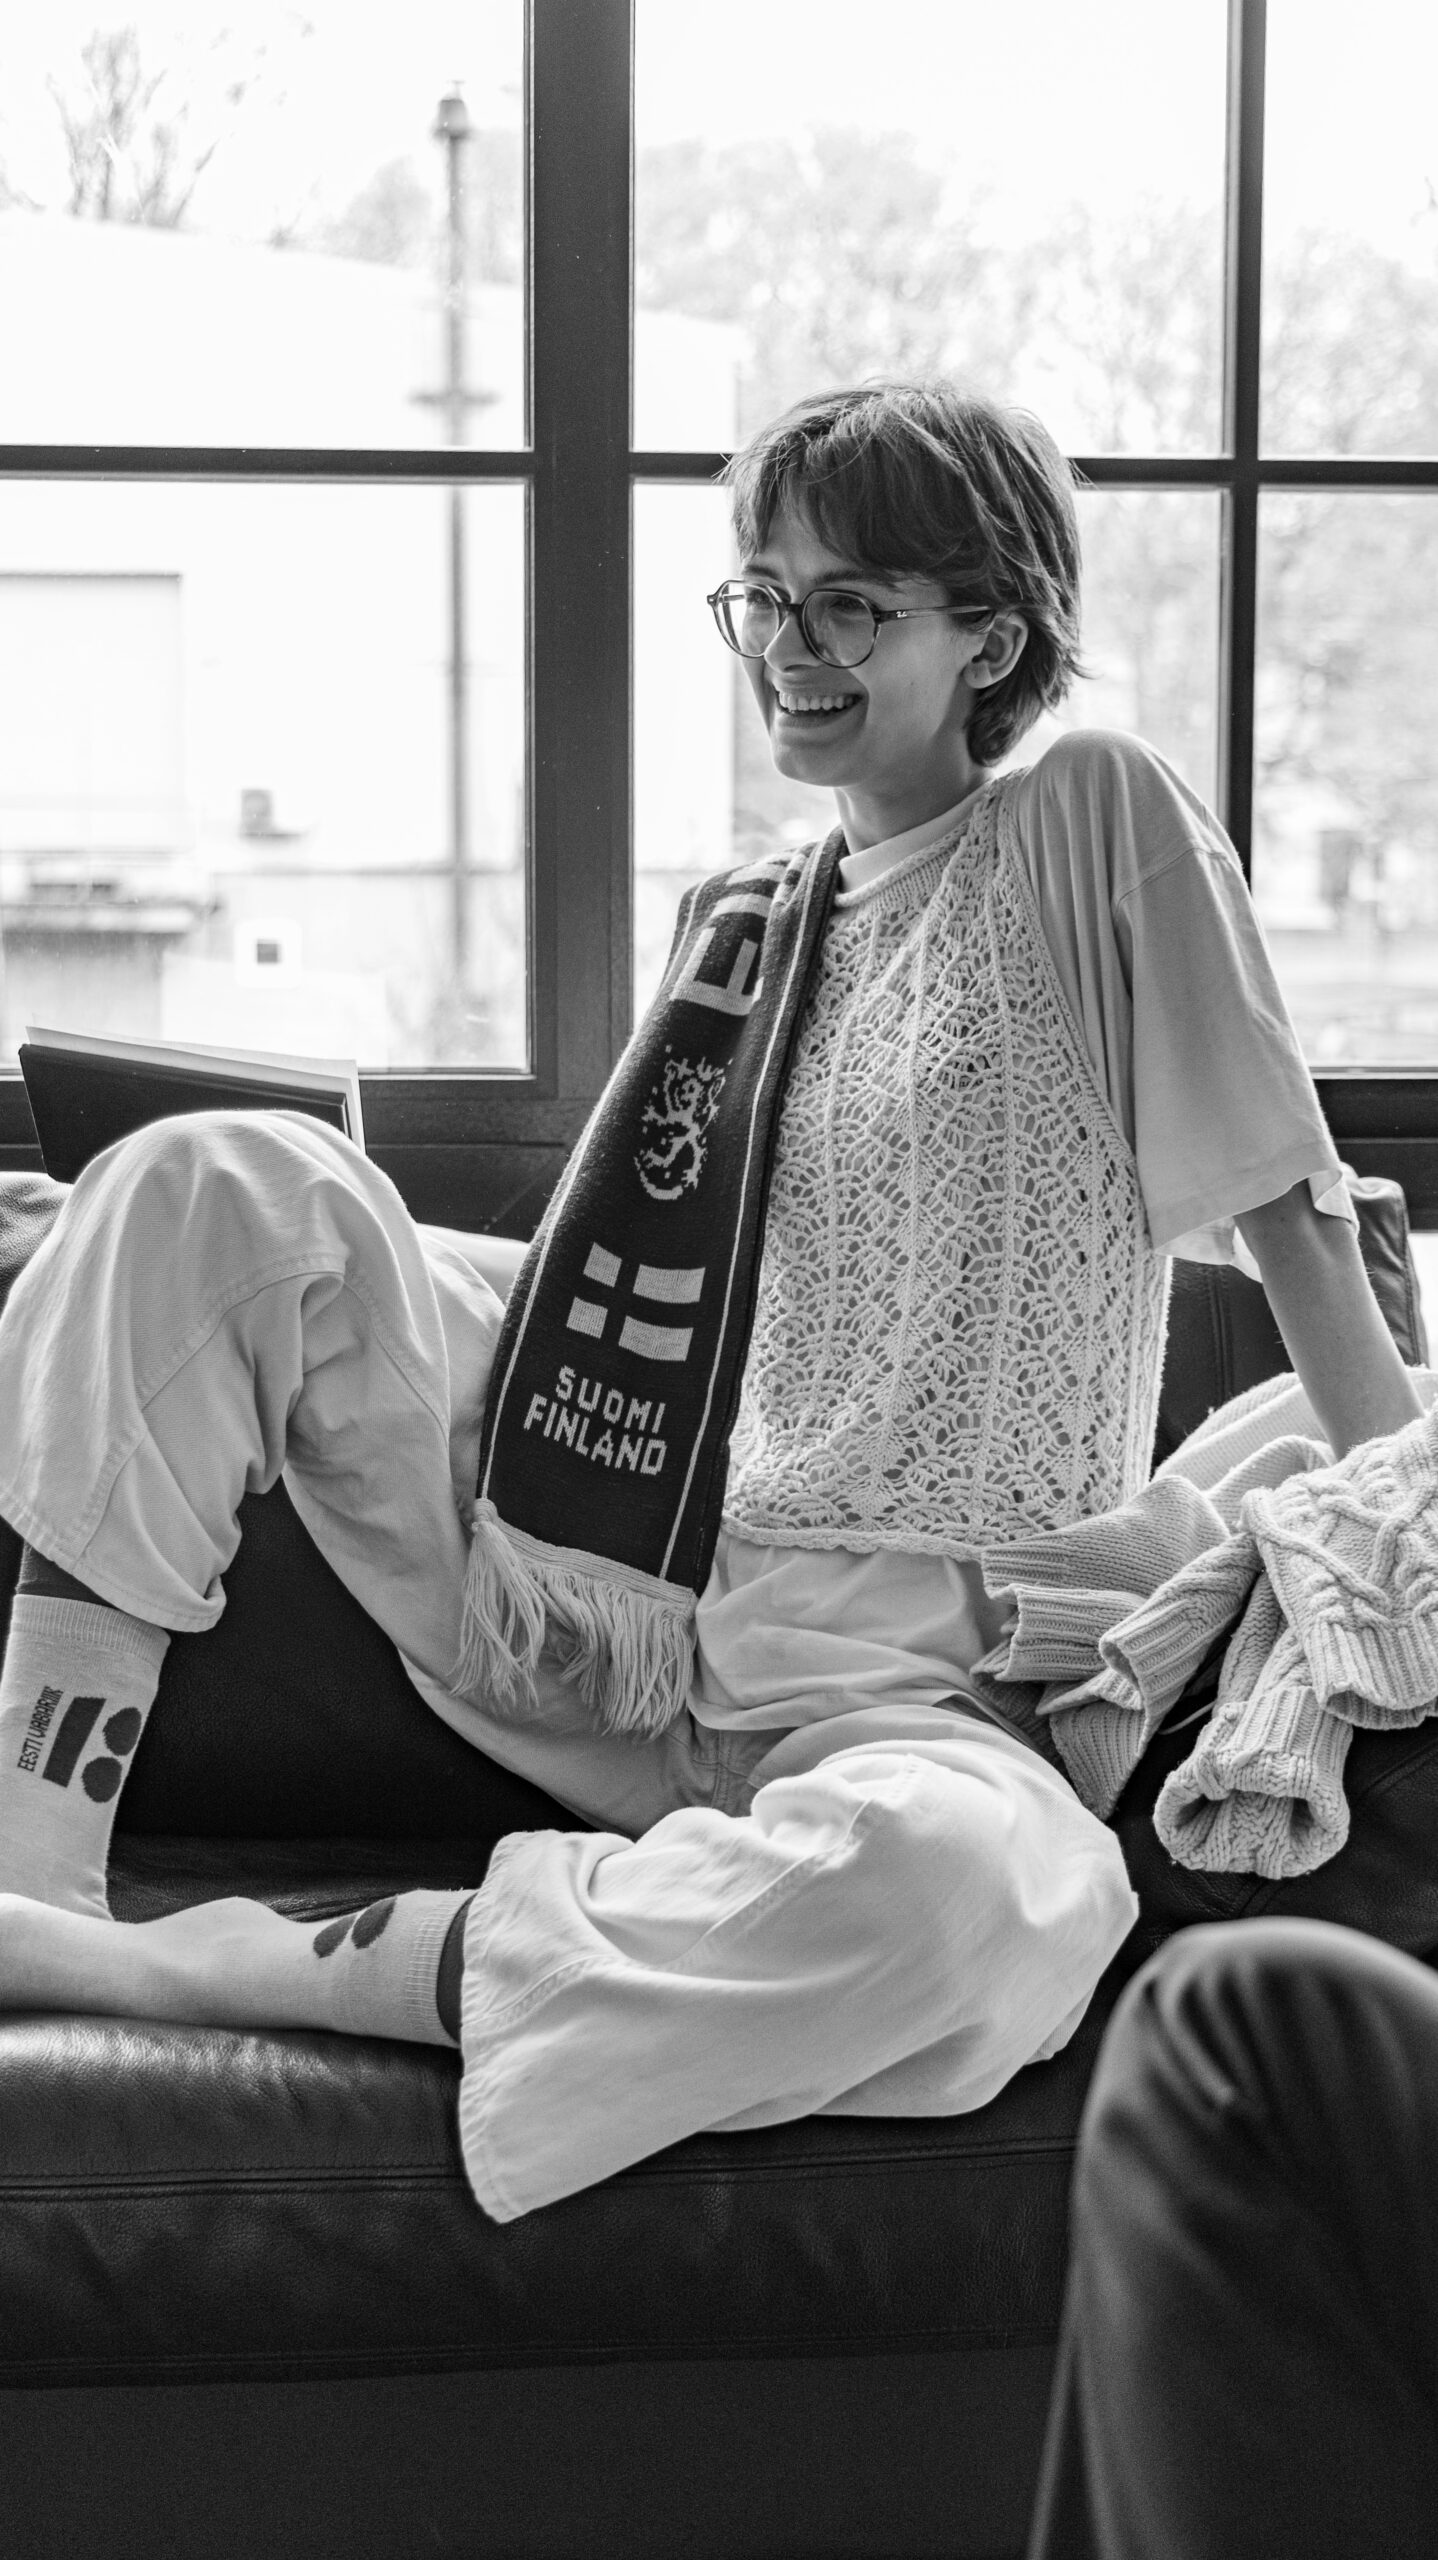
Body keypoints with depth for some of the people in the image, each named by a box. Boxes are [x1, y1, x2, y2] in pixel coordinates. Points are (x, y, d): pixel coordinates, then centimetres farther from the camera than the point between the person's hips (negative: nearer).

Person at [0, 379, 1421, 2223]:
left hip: (893, 1677, -5)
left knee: (954, 1892, -43)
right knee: (222, 1179, -12)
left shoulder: (1098, 820, -1)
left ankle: (158, 1966, -34)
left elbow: (1286, 1210, -2)